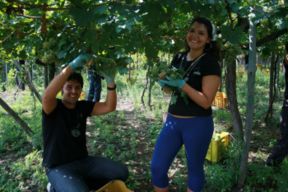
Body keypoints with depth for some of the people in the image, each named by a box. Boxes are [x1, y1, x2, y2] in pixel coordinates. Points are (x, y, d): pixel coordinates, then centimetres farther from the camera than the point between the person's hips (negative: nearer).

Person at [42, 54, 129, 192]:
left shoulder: (83, 107, 5)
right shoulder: (53, 107, -11)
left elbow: (109, 107, -4)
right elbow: (47, 96, -35)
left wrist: (110, 82, -21)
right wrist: (71, 67, -41)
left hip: (83, 161, 6)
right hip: (58, 167, -6)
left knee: (121, 172, -3)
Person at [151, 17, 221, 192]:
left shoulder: (210, 63, -11)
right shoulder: (178, 58, 7)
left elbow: (206, 102, -17)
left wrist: (182, 84, -24)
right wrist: (165, 83, -5)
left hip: (198, 124, -5)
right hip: (173, 120, 6)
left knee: (195, 169, 12)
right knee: (157, 167, 6)